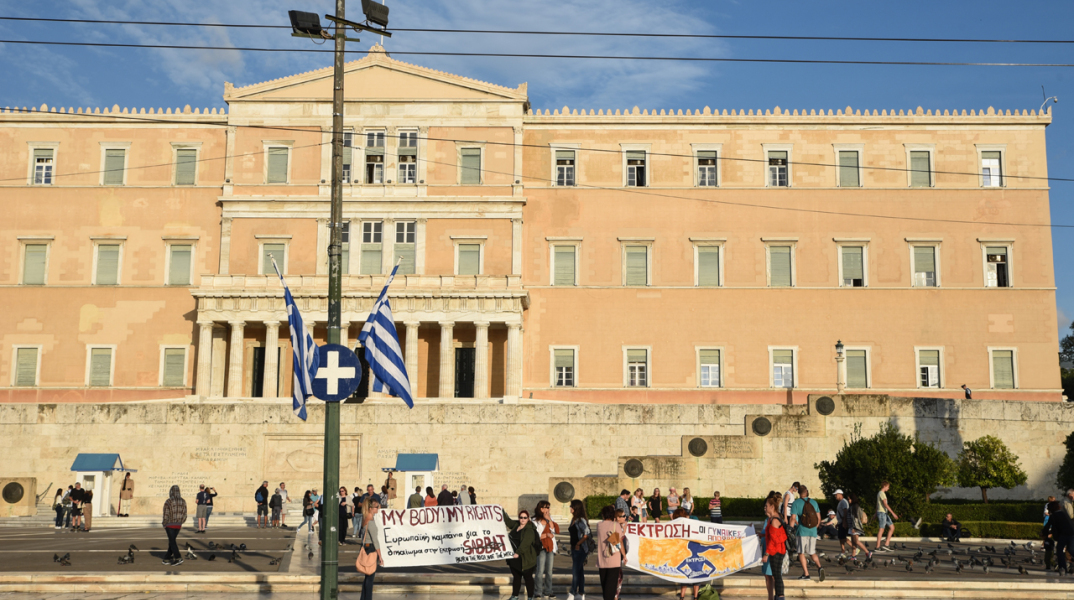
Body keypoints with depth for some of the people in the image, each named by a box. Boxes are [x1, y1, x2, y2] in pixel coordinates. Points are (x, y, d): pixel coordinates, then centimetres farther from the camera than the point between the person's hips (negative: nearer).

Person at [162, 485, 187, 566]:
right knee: (171, 541, 16)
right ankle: (167, 559, 21)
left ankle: (178, 558, -11)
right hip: (178, 525, 5)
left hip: (170, 525, -5)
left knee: (172, 542, -1)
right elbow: (184, 515, 4)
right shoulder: (183, 502, 1)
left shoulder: (168, 502, -14)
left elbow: (166, 516, -13)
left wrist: (164, 526, 0)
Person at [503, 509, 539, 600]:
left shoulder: (530, 530, -14)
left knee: (528, 578, 3)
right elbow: (507, 521, 26)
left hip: (525, 559, -7)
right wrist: (502, 511, 22)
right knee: (516, 577, 15)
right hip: (514, 558, 7)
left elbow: (525, 543, -26)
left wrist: (518, 552, -36)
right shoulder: (515, 525, 9)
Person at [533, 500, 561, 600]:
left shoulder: (550, 519, 13)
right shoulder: (535, 521, -3)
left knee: (549, 571, 7)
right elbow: (535, 536, -9)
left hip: (550, 547, 5)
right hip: (541, 547, -5)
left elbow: (554, 531, 0)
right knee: (540, 571, -9)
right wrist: (547, 535, -7)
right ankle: (539, 592, -3)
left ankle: (548, 591, 14)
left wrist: (549, 520, -5)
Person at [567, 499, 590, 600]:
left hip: (580, 549, -9)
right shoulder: (574, 519, 12)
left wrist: (578, 543, -16)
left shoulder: (581, 520, -15)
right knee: (579, 571, 13)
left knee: (575, 571, -8)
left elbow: (587, 534, -18)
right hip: (574, 548, 9)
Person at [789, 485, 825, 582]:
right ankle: (819, 567, -12)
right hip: (813, 532, 4)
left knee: (801, 553, 5)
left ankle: (806, 574, 0)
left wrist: (790, 530, -3)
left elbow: (793, 518, -10)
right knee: (812, 553, 13)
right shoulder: (814, 502, 7)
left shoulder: (796, 503, -4)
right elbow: (819, 518, 10)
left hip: (802, 531, -4)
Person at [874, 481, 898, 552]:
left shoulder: (880, 493, 18)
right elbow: (885, 505, -20)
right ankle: (877, 547, -3)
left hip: (885, 513, 10)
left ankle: (886, 544, 6)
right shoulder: (881, 493, -13)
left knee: (892, 527, 7)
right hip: (882, 512, -10)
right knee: (881, 529, -7)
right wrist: (893, 513, -21)